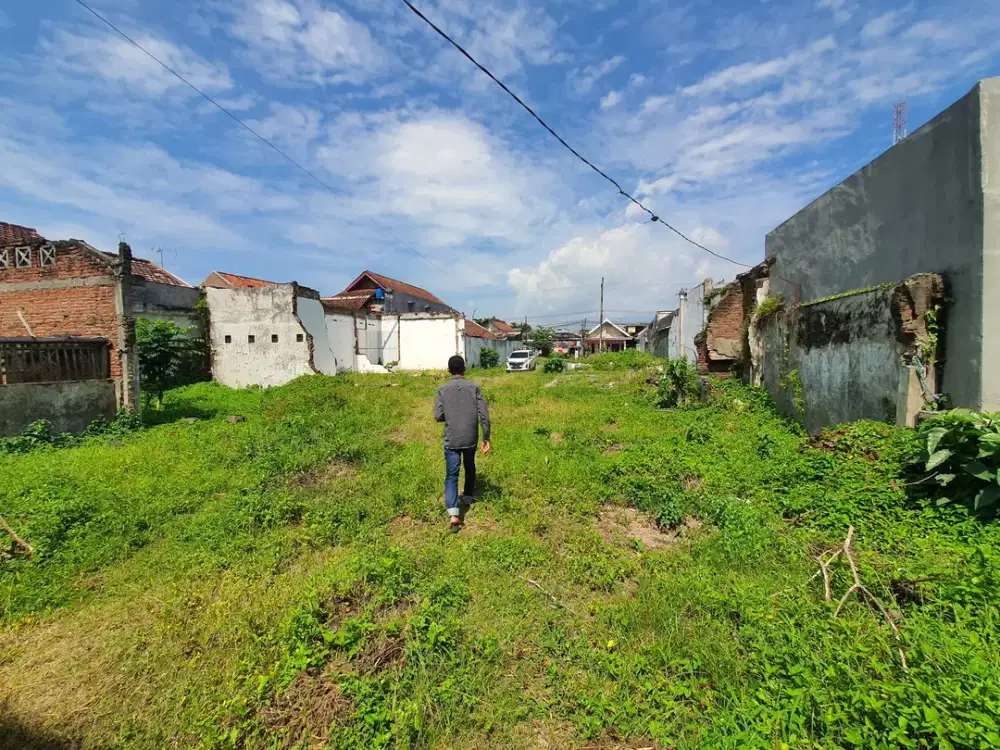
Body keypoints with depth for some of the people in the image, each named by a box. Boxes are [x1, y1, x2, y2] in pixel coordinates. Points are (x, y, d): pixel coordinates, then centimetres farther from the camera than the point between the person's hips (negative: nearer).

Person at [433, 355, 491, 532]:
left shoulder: (442, 389, -3)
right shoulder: (474, 387, -2)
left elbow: (438, 416, -7)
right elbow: (484, 414, -7)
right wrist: (486, 438, -1)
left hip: (451, 440, -1)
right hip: (471, 438, 2)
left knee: (451, 475, 0)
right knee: (470, 468, 25)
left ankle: (454, 514, -13)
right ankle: (468, 497, 43)